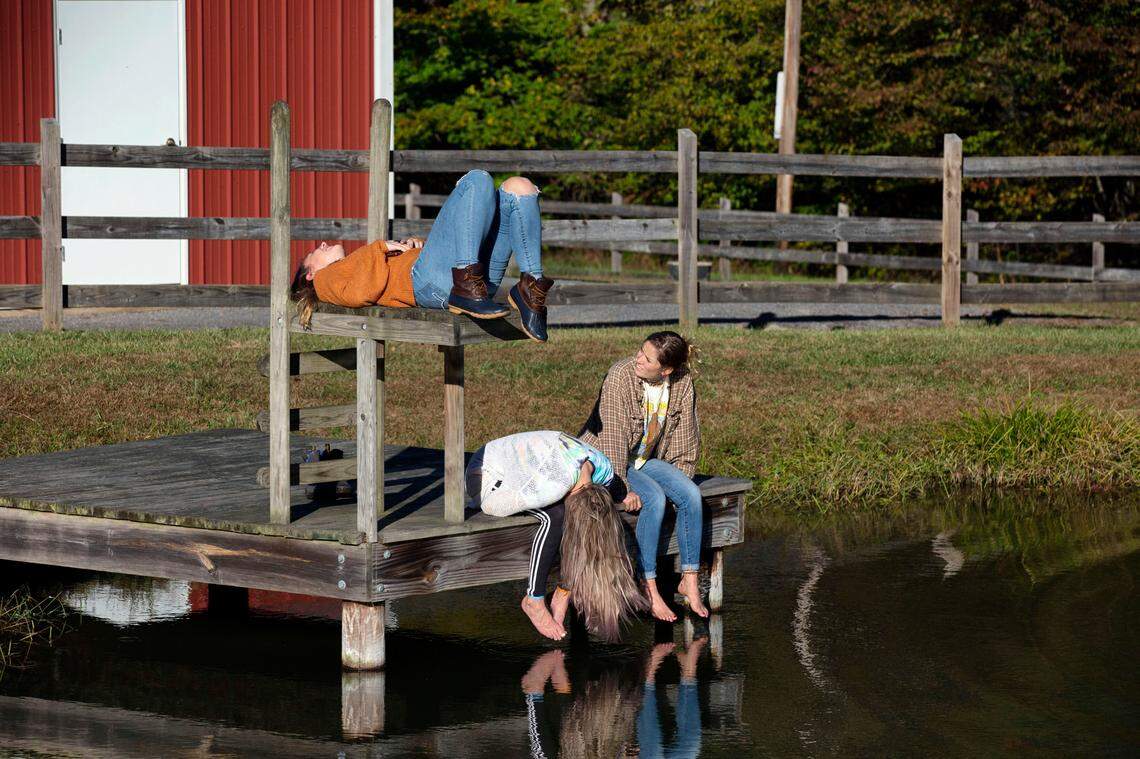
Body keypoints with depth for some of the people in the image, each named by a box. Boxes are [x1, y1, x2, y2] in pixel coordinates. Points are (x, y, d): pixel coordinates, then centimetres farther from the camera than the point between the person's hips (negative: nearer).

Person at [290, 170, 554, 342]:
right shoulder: (325, 279, 21)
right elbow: (360, 293, -3)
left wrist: (415, 245, 13)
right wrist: (380, 248, 3)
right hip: (430, 279, -7)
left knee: (520, 187, 2)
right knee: (477, 181, -17)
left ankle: (531, 287, -14)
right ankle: (466, 287, -31)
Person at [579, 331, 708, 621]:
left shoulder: (682, 383, -9)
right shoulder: (621, 376, -25)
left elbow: (686, 436, 2)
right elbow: (612, 438, -25)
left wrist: (680, 483, -1)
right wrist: (622, 489, -26)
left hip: (645, 460, 5)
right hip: (605, 462, -5)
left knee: (691, 494, -19)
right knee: (654, 498, -30)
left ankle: (689, 580, -11)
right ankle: (649, 588, -25)